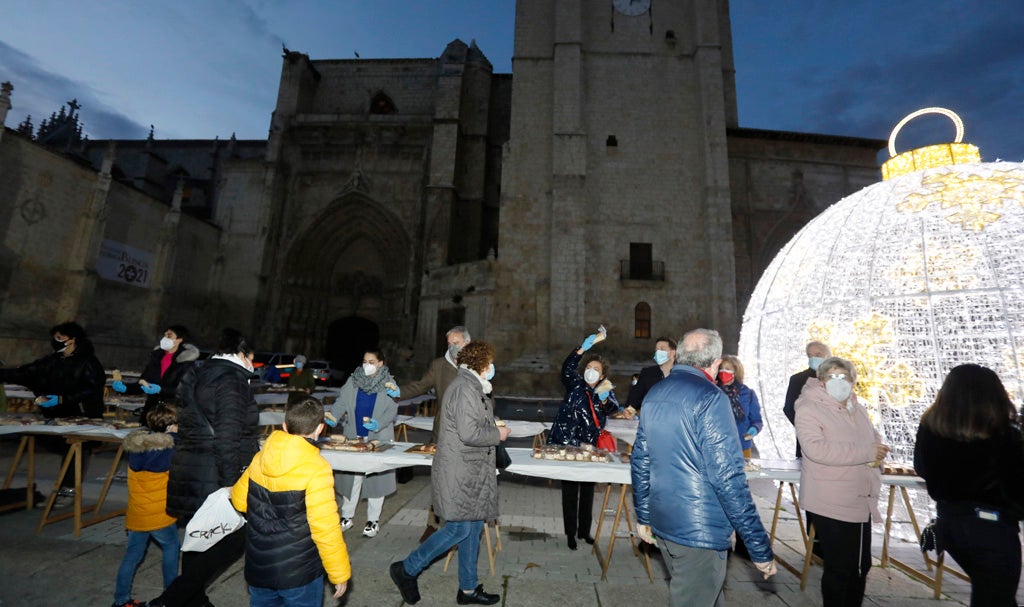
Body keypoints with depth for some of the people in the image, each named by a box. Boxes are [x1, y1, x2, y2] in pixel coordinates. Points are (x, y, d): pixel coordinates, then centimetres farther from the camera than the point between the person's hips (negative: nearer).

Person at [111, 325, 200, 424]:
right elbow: (142, 385, 15)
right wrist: (125, 388, -1)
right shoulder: (157, 355, 11)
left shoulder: (187, 360, -7)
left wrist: (160, 389, -26)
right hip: (152, 409, 6)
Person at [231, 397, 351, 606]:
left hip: (258, 568, 6)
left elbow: (240, 500, 8)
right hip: (299, 573, -5)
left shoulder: (261, 458, -7)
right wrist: (340, 572, -11)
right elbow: (325, 528, -23)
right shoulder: (316, 470, -26)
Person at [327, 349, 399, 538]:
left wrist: (378, 423, -25)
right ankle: (346, 517, 27)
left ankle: (373, 519, 21)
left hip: (378, 438, -2)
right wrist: (333, 417, -20)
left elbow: (392, 409, -9)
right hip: (353, 436, 2)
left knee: (376, 477, 5)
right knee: (350, 476, 8)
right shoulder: (353, 380, 6)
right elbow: (341, 401, -1)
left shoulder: (388, 383, -2)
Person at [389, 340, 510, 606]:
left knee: (473, 527, 16)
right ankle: (406, 569, 16)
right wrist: (498, 434, -13)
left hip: (470, 471, 10)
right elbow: (469, 433, -26)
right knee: (461, 528, -2)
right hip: (460, 472, -10)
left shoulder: (471, 385, 13)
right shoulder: (465, 387, -20)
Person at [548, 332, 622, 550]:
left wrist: (604, 400, -35)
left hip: (589, 445, 3)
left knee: (588, 489, 13)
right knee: (570, 490, 3)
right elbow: (567, 369, -19)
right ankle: (570, 532, 16)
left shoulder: (606, 392, 8)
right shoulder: (575, 384, 1)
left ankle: (584, 530, 28)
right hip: (567, 443, -3)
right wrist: (582, 349, -31)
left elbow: (613, 408, -12)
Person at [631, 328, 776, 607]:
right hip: (700, 530, -7)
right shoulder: (710, 397, -18)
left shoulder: (653, 395, 5)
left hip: (662, 524, 7)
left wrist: (643, 516, 18)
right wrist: (760, 547, -12)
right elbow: (727, 477, -21)